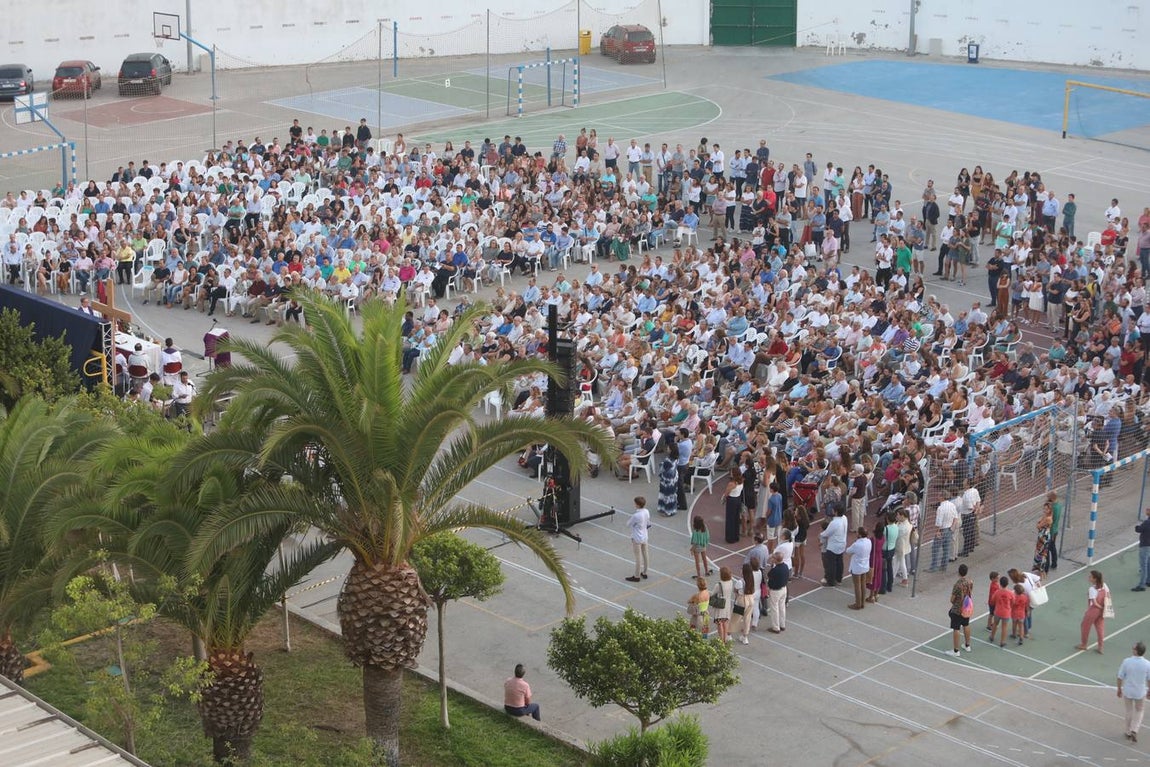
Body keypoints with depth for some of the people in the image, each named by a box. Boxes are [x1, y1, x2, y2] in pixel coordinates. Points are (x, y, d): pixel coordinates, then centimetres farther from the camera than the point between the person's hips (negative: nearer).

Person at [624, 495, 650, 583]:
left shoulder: (635, 516, -30)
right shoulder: (647, 512, -6)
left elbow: (628, 524, -15)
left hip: (637, 539, -8)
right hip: (644, 537, 8)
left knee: (638, 558, 4)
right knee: (644, 555, 19)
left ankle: (637, 576, 16)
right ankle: (644, 573, 34)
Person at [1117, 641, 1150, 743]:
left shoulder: (1126, 662, -20)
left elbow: (1120, 677, -12)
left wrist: (1119, 689, 5)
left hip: (1127, 691, 0)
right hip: (1141, 692, 0)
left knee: (1129, 711, 21)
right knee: (1139, 711, 23)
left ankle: (1129, 733, 32)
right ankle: (1134, 731, 9)